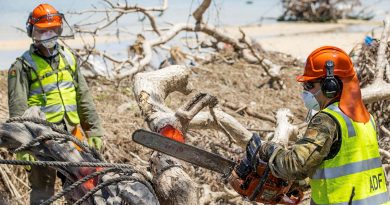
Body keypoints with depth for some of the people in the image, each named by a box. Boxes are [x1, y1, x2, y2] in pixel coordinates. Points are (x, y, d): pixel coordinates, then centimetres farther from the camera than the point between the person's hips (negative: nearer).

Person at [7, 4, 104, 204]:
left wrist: (94, 130, 11)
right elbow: (18, 109, -12)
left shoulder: (69, 58, 11)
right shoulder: (23, 66, -6)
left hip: (72, 133, 5)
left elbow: (84, 98, 14)